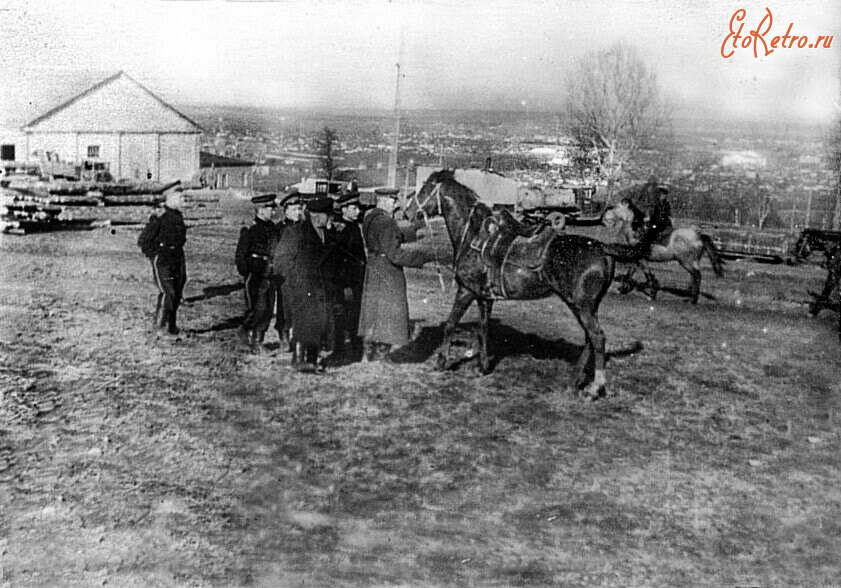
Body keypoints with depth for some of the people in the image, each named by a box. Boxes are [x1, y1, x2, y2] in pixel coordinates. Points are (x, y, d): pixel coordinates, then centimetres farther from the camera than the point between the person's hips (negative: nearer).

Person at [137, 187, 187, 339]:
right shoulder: (159, 218, -14)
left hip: (177, 261, 8)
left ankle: (172, 326, 21)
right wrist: (155, 257, -11)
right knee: (167, 293, -14)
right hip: (162, 262, -8)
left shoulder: (179, 216, 10)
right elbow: (142, 241, -11)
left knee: (177, 294, 10)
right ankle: (159, 327, -5)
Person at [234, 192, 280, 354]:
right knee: (257, 309, -9)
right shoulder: (250, 229, -11)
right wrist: (247, 276, -13)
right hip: (255, 277, -7)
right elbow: (240, 256, -9)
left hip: (270, 277, 7)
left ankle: (257, 342, 17)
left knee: (268, 310, 7)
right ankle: (245, 331, 15)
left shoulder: (272, 228, 10)